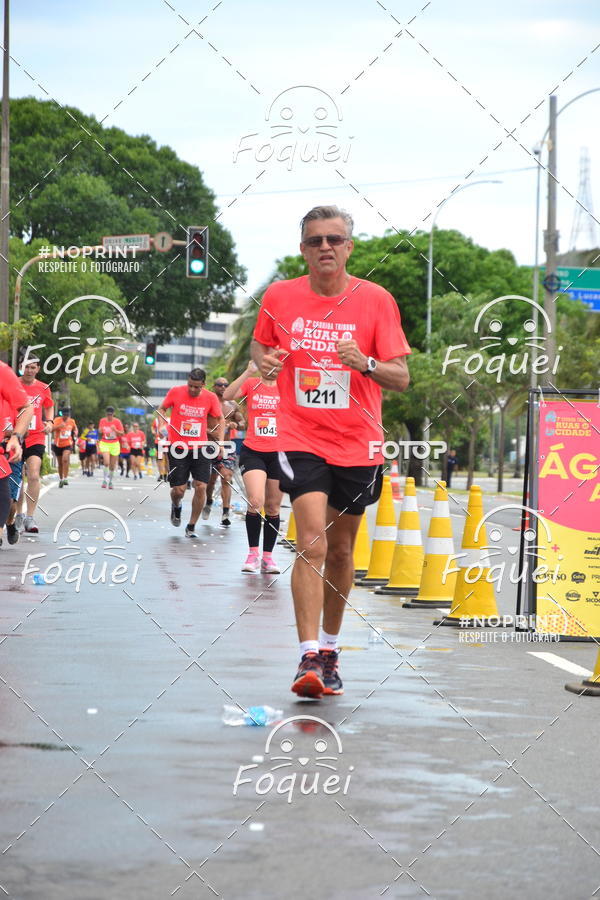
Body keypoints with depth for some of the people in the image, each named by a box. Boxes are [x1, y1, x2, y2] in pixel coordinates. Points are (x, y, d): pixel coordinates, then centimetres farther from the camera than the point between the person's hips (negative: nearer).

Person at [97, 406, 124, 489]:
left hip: (114, 445, 0)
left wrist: (115, 430, -20)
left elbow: (122, 433, -2)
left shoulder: (117, 421, -2)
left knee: (112, 465, 4)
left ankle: (110, 481, 20)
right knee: (106, 462, -21)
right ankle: (105, 480, -10)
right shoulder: (102, 421, 4)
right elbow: (99, 432, 16)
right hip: (104, 444, 0)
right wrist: (100, 431, -8)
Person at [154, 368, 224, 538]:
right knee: (179, 489, -3)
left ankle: (191, 527, 4)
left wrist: (220, 441, 3)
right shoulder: (176, 392, -6)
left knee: (201, 486, -9)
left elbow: (220, 419, 12)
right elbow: (161, 409, 10)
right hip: (177, 447, -1)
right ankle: (176, 506, 35)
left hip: (200, 448, 1)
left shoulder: (211, 398, -3)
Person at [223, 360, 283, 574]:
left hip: (278, 453, 2)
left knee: (273, 507, 7)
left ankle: (267, 557, 16)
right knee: (256, 501, -19)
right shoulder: (251, 384, 1)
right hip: (252, 452, -2)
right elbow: (227, 395, -16)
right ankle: (253, 553, -8)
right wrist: (247, 373, -24)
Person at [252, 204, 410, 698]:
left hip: (358, 446, 1)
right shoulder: (279, 297, -1)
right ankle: (309, 657, -18)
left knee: (341, 551, 12)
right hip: (301, 440, -1)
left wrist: (365, 362, -24)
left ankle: (330, 647, 30)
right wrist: (264, 360, -6)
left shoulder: (376, 300, -4)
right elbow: (261, 344, 18)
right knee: (312, 546, -17)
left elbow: (401, 378, -4)